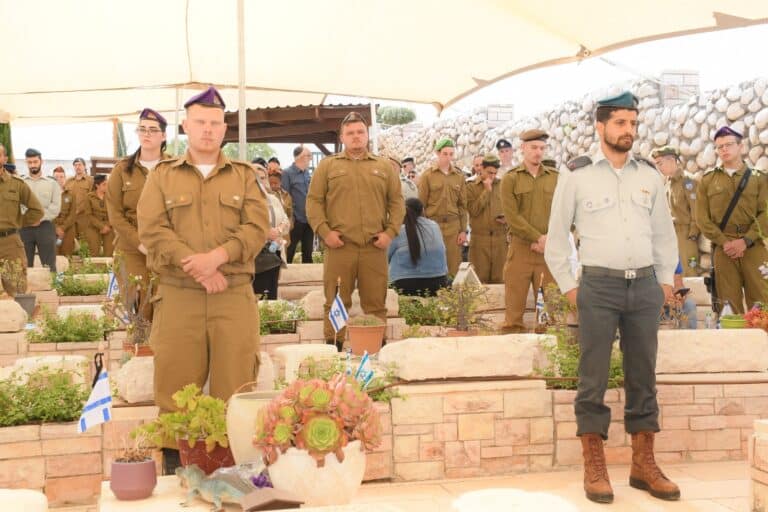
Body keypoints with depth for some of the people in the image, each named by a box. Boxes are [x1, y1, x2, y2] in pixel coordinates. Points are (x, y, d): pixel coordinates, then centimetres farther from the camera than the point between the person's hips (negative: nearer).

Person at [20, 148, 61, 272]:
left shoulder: (52, 183, 9)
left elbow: (55, 207, -1)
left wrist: (40, 218, -13)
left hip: (45, 226, 0)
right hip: (24, 227, 1)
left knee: (49, 265, 1)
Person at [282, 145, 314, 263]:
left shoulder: (307, 173, 10)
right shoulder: (288, 173, -9)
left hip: (309, 220, 6)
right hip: (296, 221, -6)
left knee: (308, 253, 13)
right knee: (289, 253, 3)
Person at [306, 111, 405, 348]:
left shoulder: (384, 167, 14)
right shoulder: (327, 166, 9)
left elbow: (397, 201, 13)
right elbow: (314, 201, 5)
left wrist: (391, 231, 0)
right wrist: (324, 231, -7)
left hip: (375, 247, 2)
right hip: (339, 246, -1)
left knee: (376, 303, 5)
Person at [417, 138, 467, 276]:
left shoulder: (459, 176, 11)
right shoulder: (427, 175, 3)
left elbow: (462, 205, 12)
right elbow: (421, 204, 2)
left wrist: (463, 230, 6)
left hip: (453, 226, 2)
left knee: (453, 267, 0)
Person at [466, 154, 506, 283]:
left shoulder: (502, 185, 8)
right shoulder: (471, 187, 3)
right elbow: (473, 210, -10)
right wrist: (487, 190, -9)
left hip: (500, 237, 2)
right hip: (480, 237, -2)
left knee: (498, 276, 5)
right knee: (480, 276, 1)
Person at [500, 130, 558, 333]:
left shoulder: (555, 177, 10)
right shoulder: (510, 179, 3)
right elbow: (512, 216, -6)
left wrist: (549, 239, -10)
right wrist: (538, 238, -12)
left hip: (549, 248, 2)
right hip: (520, 247, -2)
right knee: (515, 301, 0)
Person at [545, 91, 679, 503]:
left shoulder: (649, 176, 9)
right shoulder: (577, 175, -1)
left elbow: (665, 233, 17)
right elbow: (556, 237, 4)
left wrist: (666, 280, 11)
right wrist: (568, 286, 1)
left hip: (645, 286, 4)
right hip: (599, 286, -3)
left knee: (643, 378, 9)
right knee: (593, 380, 0)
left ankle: (643, 464, 20)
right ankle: (594, 468, 10)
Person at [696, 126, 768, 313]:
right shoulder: (707, 181, 10)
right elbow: (702, 218, 4)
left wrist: (746, 241, -12)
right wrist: (724, 242, -9)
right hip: (723, 249, 0)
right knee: (729, 303, 0)